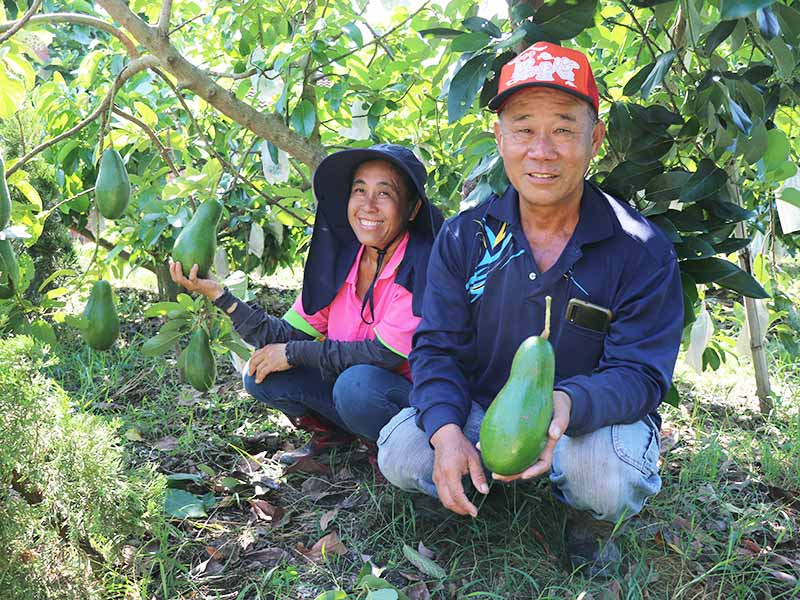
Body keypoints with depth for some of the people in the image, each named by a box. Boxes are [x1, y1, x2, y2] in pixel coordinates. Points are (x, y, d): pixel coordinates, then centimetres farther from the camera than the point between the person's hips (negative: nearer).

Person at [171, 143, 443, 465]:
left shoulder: (422, 264, -21)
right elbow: (287, 336, -4)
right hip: (348, 384, 6)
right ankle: (332, 433, 14)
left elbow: (385, 353, -24)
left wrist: (294, 353, -17)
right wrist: (218, 294, -15)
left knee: (357, 382, -35)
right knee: (260, 374, -9)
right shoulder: (339, 259, -2)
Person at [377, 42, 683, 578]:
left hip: (593, 419, -2)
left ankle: (591, 522, 4)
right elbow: (437, 348, -7)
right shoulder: (464, 238, -6)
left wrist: (564, 404, -43)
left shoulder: (642, 251, -15)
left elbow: (639, 373, -19)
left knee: (609, 481, -35)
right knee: (400, 453, -21)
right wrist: (448, 431, -29)